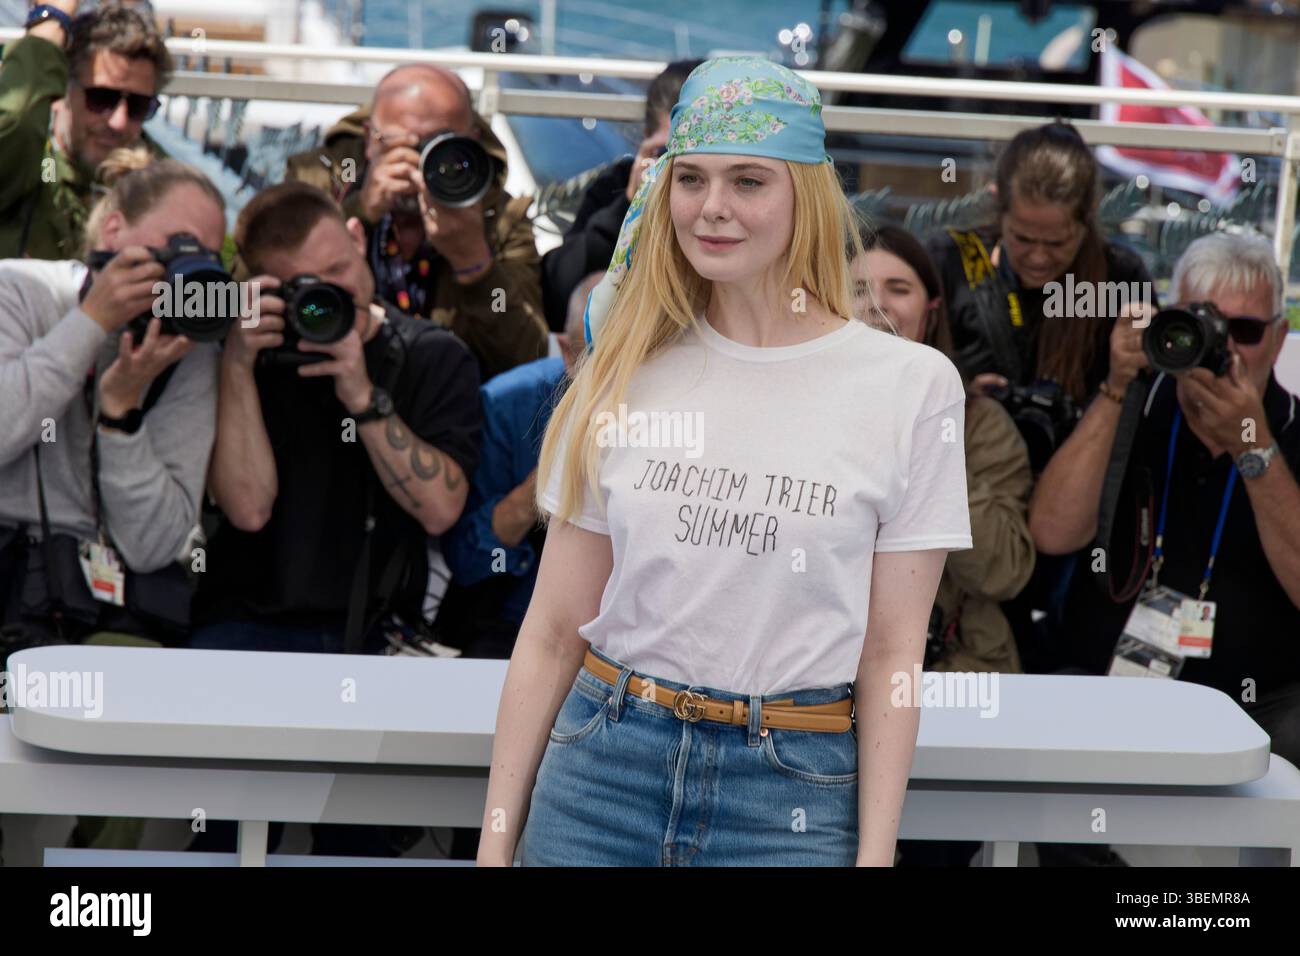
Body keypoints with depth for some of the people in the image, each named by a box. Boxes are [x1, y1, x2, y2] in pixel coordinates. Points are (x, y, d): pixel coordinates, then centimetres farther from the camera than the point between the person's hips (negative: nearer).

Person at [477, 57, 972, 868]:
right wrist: (497, 836, 3)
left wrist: (876, 854, -7)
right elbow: (555, 630, 4)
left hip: (792, 798, -2)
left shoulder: (911, 386, -4)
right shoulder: (624, 376, 2)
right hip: (601, 767, 2)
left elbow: (891, 654, -3)